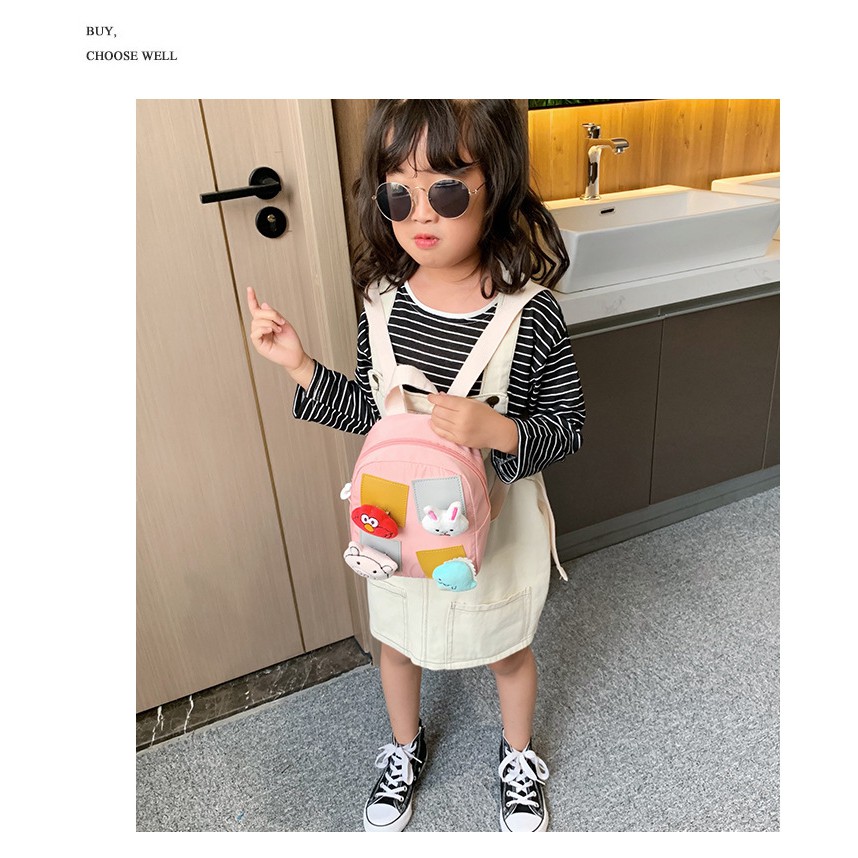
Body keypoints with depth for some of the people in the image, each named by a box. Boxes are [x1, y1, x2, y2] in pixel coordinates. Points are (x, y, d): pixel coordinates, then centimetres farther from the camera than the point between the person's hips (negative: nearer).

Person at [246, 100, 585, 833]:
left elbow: (568, 426, -14)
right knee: (397, 642, 25)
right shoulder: (385, 301, -12)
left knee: (507, 652, 23)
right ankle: (405, 748, 59)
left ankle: (519, 757, 57)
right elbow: (372, 410, 0)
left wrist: (501, 432, -33)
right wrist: (302, 367, -12)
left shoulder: (531, 312, -23)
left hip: (496, 517, -3)